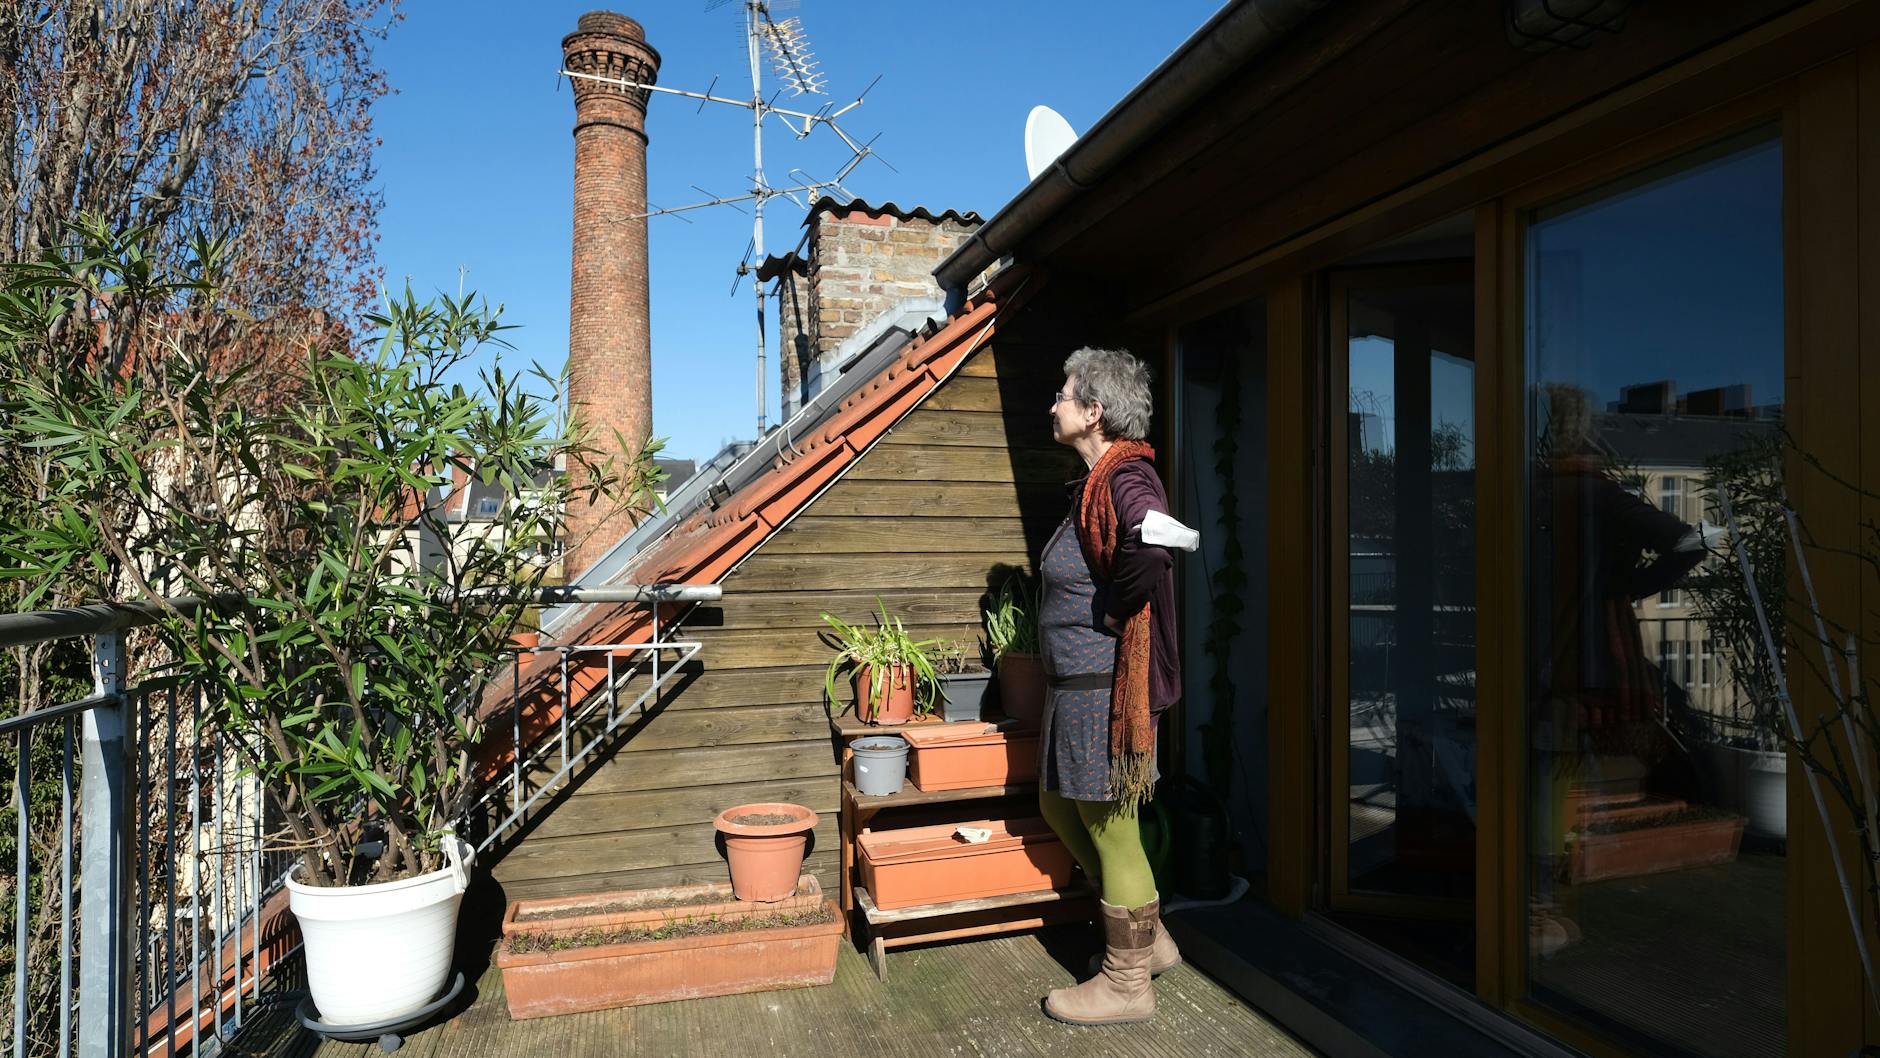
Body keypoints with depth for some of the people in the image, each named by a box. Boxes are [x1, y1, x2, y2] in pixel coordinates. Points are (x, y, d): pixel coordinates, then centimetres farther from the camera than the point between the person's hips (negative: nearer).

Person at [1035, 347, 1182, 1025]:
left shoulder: (1125, 480, -19)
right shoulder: (1096, 483, 13)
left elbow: (1150, 547, -40)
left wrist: (1111, 615, -25)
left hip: (1104, 686, -11)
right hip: (1075, 686, 11)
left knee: (1111, 832, 4)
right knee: (1058, 806, 21)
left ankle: (1126, 984, 24)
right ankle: (1150, 940, 35)